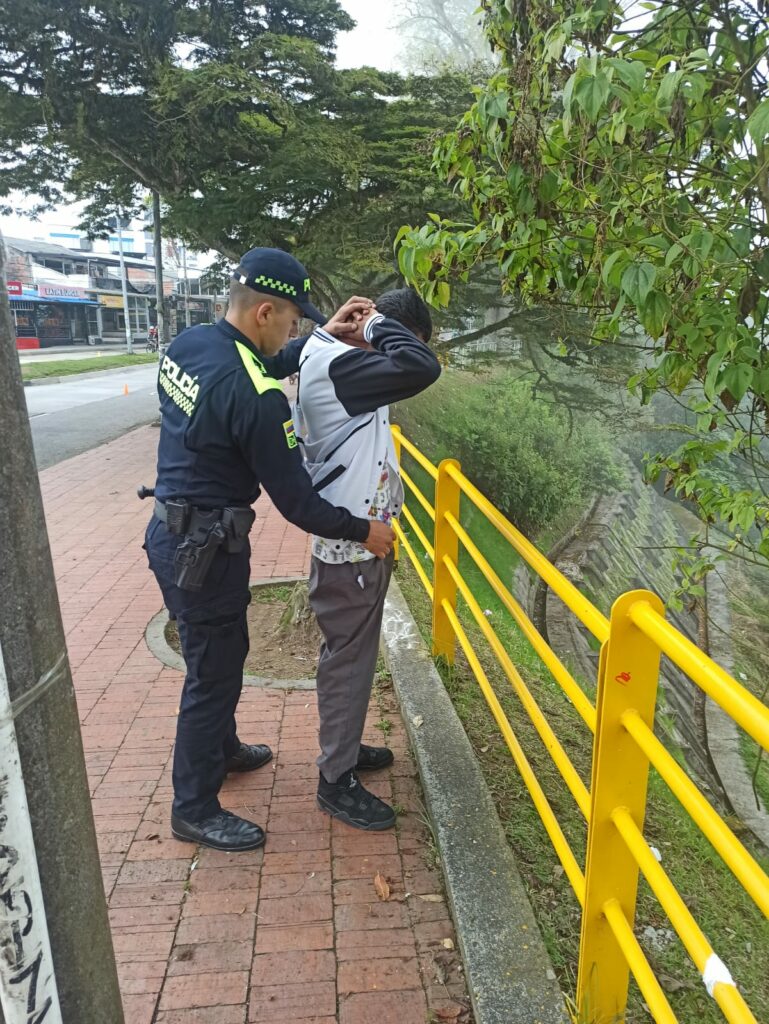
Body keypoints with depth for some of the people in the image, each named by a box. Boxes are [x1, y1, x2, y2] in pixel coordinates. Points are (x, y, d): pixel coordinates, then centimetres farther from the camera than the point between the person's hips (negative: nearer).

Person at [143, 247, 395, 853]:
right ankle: (195, 811, 27)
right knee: (212, 672, 7)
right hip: (204, 551, -9)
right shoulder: (256, 397, -27)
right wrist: (363, 531, -7)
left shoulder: (190, 343, 0)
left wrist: (323, 336, 13)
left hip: (173, 533, 10)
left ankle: (223, 749, 50)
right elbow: (295, 501, -21)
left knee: (225, 651, 26)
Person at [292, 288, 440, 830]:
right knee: (349, 659, 4)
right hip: (348, 548, -10)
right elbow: (422, 368, -32)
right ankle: (337, 781, 22)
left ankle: (344, 745, 42)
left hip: (361, 542, 10)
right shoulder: (334, 363, -22)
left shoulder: (335, 356, 10)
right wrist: (379, 324, -19)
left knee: (353, 652, 23)